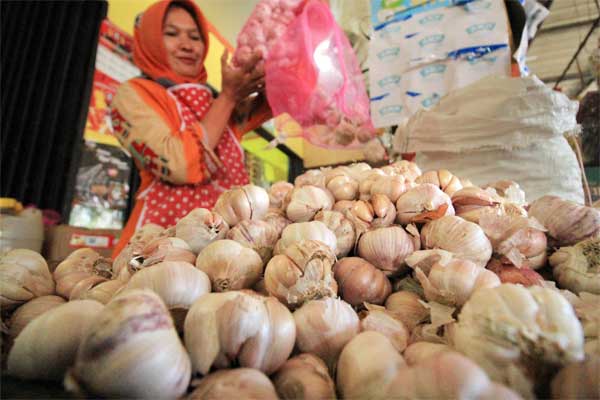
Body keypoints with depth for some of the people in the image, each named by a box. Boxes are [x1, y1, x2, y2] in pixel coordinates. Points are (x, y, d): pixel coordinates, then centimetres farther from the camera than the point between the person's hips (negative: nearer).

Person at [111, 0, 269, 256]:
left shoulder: (213, 105, 19)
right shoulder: (133, 94, 3)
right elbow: (181, 164, -13)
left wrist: (266, 77, -5)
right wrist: (228, 95, -5)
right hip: (165, 232, -4)